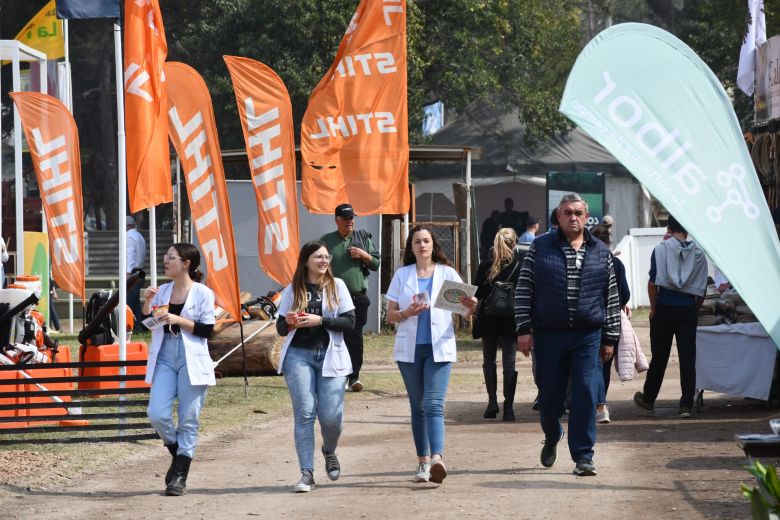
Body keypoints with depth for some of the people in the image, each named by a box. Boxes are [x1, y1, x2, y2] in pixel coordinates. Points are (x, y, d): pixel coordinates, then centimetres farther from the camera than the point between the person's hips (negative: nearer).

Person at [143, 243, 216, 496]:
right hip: (164, 359, 4)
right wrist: (147, 302, -2)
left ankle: (180, 476, 5)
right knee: (157, 414, -8)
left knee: (188, 419, -1)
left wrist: (178, 320, -16)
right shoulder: (161, 291, 10)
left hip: (191, 361, -4)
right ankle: (178, 453, 19)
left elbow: (207, 330, -7)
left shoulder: (202, 293, -3)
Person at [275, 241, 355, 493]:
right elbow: (281, 328, 11)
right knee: (304, 413, -7)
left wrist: (320, 321, -14)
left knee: (331, 416, -5)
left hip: (330, 356, 0)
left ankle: (329, 452, 28)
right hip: (299, 356, 0)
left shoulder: (337, 286, 5)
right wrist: (289, 322, -12)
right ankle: (307, 474, -6)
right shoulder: (292, 290, 8)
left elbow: (349, 322, -2)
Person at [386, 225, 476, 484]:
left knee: (433, 404, -15)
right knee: (418, 406, 7)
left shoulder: (447, 273, 6)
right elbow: (390, 315, 8)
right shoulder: (402, 275, 9)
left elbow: (465, 312, 4)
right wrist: (407, 313, -12)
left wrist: (471, 306, -19)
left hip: (439, 347, -2)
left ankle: (436, 459, -29)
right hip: (409, 348, 2)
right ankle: (423, 462, 12)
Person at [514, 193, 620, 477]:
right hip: (549, 335, 0)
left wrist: (610, 337, 9)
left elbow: (612, 298, 12)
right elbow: (523, 290, 3)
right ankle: (552, 439, 35)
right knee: (549, 395, 6)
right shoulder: (540, 247, 4)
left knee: (585, 395, -7)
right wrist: (524, 328, -5)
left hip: (587, 336, 0)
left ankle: (583, 456, -2)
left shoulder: (601, 252, 9)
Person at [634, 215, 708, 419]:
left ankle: (648, 399, 23)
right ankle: (686, 404, -2)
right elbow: (702, 288, 5)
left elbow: (653, 283, -7)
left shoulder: (660, 250, -6)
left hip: (665, 308, -2)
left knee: (659, 356, 10)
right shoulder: (698, 253, 3)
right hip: (689, 309, 2)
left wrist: (653, 308, 3)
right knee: (688, 357, 2)